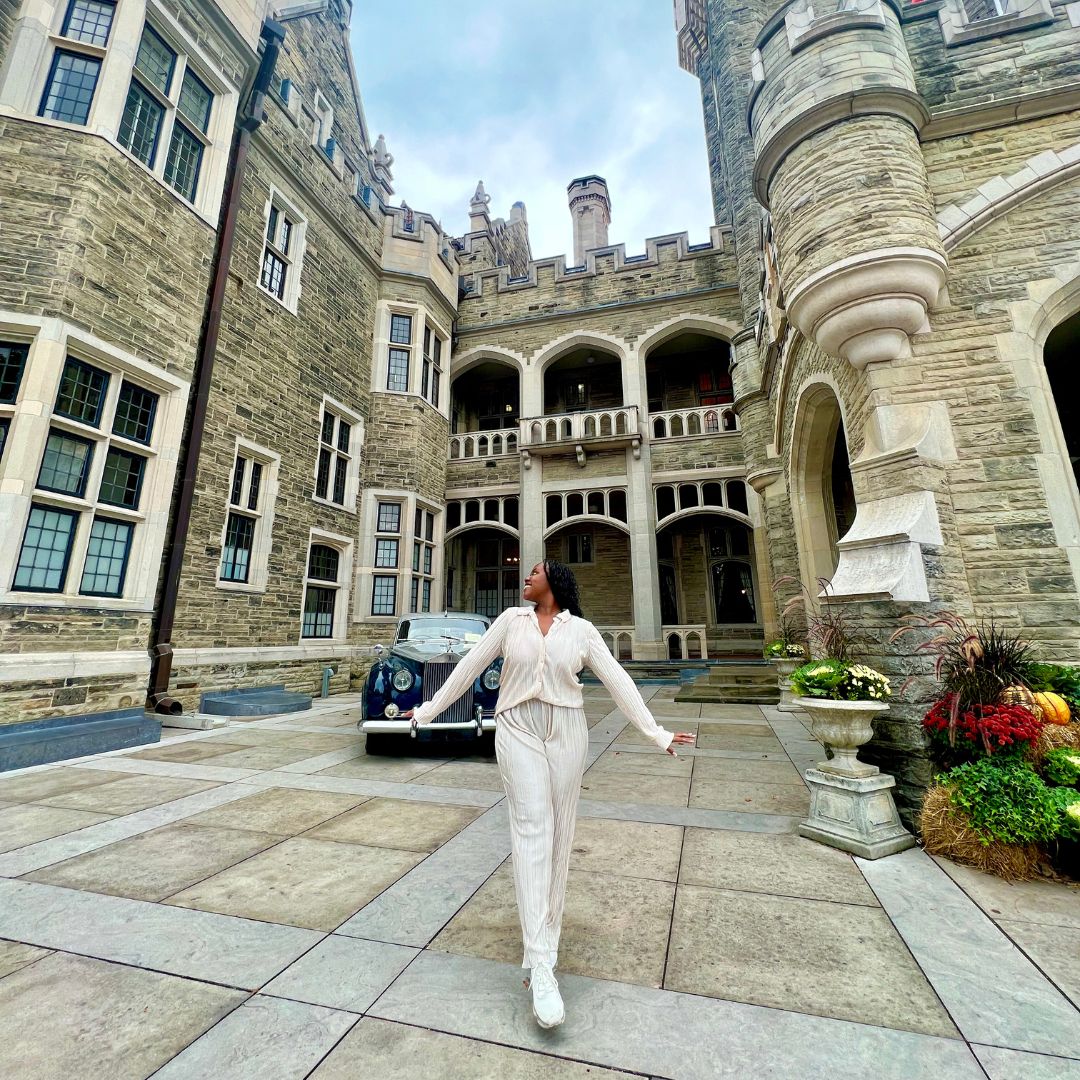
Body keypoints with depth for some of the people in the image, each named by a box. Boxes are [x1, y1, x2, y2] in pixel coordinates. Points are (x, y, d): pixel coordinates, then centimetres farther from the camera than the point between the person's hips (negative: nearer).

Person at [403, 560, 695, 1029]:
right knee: (532, 829, -9)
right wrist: (427, 711, 10)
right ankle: (540, 966, -5)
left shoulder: (581, 630, 1)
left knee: (559, 832, 9)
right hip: (518, 730, -1)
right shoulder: (511, 620, 4)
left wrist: (656, 733, -4)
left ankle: (544, 934, 30)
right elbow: (469, 665, 7)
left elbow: (617, 680, 0)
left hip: (566, 732, 1)